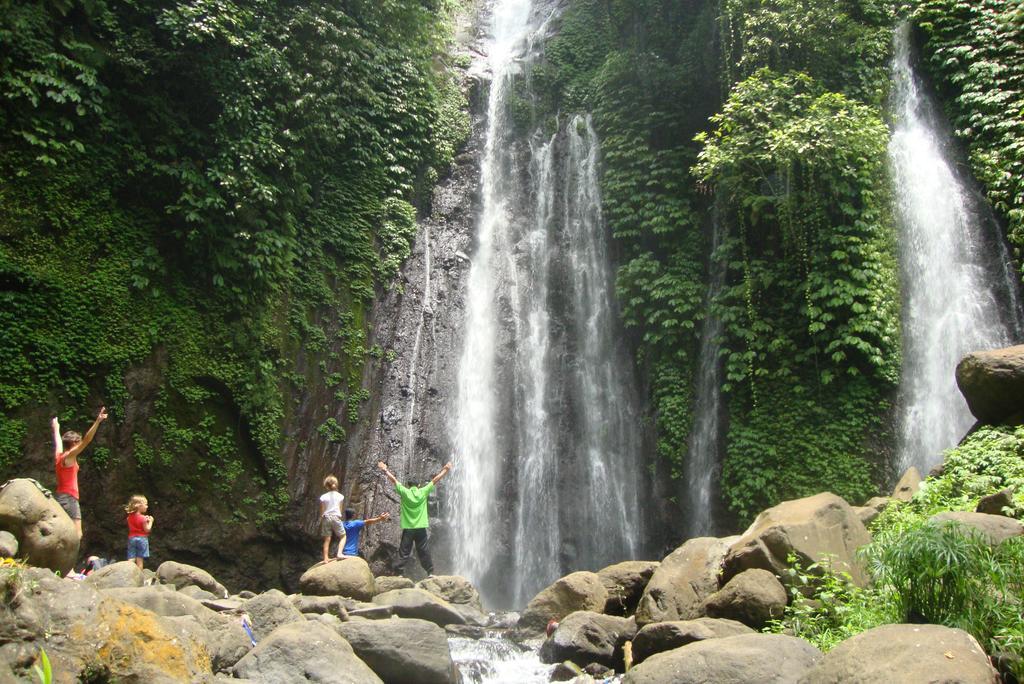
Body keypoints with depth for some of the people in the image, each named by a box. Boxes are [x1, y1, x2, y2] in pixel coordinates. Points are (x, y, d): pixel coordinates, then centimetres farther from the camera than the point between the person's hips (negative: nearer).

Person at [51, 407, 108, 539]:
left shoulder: (59, 456, 12)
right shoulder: (69, 456, -10)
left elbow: (58, 441, 33)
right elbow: (86, 440, -23)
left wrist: (56, 428, 52)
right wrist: (98, 421, -31)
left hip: (60, 497, 10)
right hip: (69, 498, -10)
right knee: (76, 535, -15)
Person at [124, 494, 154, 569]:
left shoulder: (130, 517, 5)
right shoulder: (142, 518, -15)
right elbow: (147, 529, -13)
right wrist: (150, 521, 0)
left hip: (131, 538, 5)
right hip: (142, 538, -5)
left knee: (131, 560, 5)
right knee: (139, 560, 1)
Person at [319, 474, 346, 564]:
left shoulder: (323, 497, 0)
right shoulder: (340, 496, 2)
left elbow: (322, 512, 3)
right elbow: (340, 509, 6)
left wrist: (321, 522, 13)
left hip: (326, 518, 1)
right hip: (336, 517, -1)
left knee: (327, 540, 5)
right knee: (343, 536, 12)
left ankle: (326, 559, 4)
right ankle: (339, 553, -8)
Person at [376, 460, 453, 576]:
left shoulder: (404, 492, -2)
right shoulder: (423, 492, 0)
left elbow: (394, 479, 7)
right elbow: (435, 480, 6)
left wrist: (385, 470, 16)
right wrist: (446, 470, 13)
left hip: (407, 529, -1)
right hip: (421, 528, 1)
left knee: (403, 553, 5)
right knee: (424, 552, 7)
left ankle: (400, 573, 1)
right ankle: (430, 572, 8)